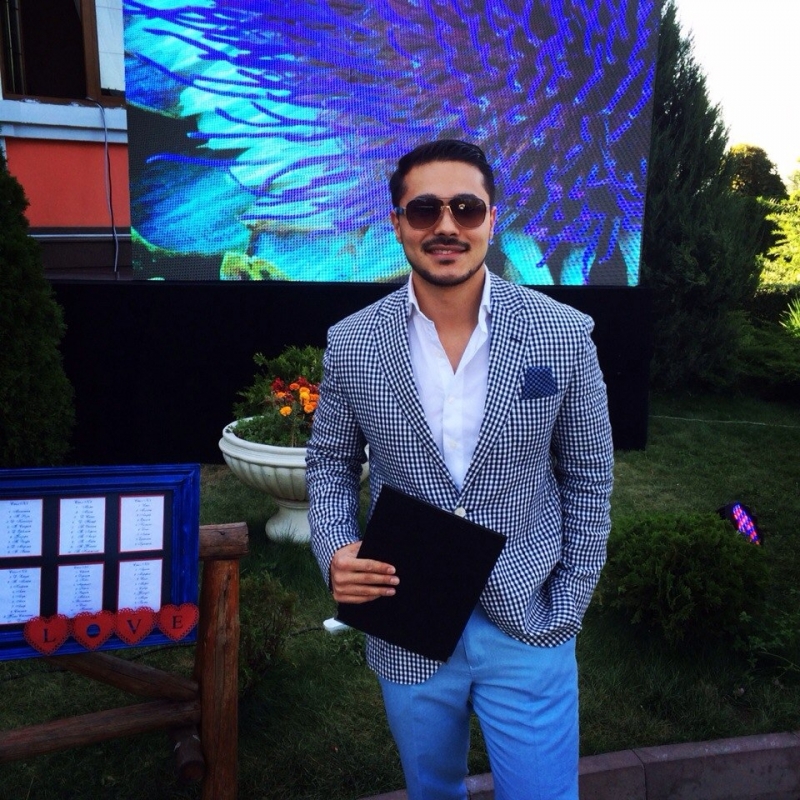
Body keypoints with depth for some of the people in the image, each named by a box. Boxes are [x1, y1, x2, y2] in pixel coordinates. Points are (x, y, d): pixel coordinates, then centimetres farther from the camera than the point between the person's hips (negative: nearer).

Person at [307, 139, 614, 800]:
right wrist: (336, 554, -13)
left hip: (527, 629, -1)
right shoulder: (352, 344, -7)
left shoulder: (564, 335, -10)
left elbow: (588, 477, -2)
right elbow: (331, 462, 5)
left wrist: (566, 613, -3)